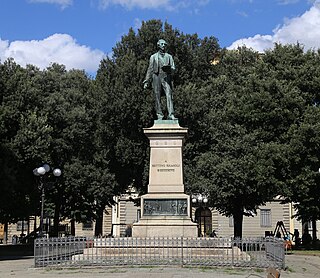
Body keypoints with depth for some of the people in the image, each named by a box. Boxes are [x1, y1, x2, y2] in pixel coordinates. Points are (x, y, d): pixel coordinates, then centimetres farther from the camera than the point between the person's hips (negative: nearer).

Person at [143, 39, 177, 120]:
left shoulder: (169, 56, 18)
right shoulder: (153, 57, 16)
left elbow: (173, 68, 10)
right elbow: (150, 69, 14)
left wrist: (169, 68, -15)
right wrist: (146, 81, 7)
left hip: (166, 78, 0)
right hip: (157, 77, 0)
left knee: (169, 96, -14)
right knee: (157, 98, -4)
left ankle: (171, 115, -22)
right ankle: (159, 115, 0)